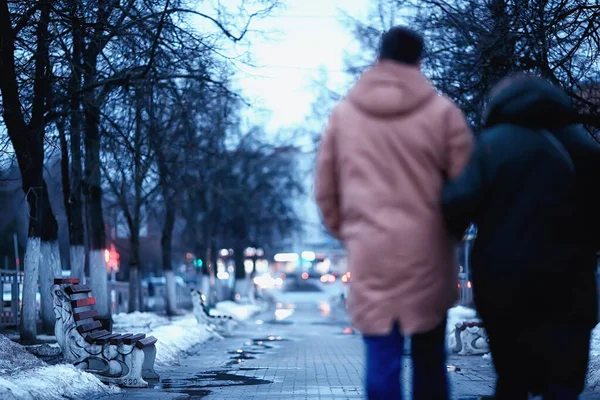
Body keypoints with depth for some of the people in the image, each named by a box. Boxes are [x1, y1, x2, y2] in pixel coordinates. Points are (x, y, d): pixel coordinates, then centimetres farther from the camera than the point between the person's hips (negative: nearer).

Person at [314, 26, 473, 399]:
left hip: (370, 255, 1)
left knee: (382, 358, 1)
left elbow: (325, 191, 9)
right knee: (429, 357, 12)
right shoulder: (442, 111, -2)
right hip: (427, 254, -1)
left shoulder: (343, 113, 6)